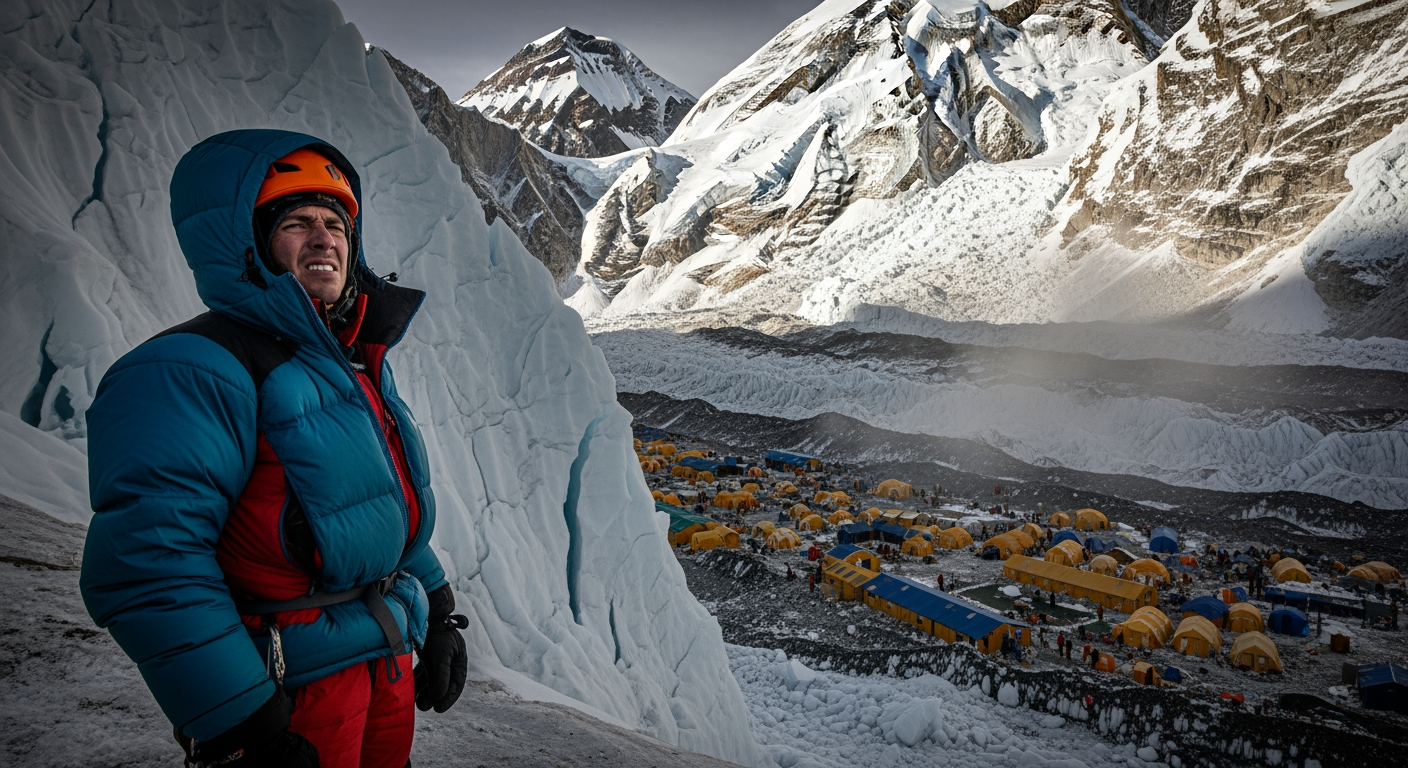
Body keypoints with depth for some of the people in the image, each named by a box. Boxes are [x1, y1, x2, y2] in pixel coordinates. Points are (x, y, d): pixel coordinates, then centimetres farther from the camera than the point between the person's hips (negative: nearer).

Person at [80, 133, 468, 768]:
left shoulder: (358, 364, 11)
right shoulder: (193, 373, -18)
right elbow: (148, 566, -25)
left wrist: (439, 618, 17)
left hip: (389, 663, 8)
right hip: (292, 692, -8)